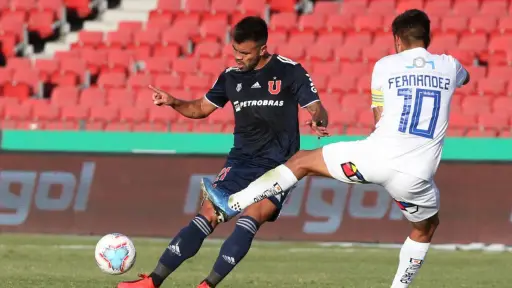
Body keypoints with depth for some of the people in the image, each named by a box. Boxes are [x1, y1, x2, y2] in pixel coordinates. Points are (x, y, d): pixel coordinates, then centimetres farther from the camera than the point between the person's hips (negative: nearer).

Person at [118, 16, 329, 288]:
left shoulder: (289, 72, -6)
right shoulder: (231, 77, 6)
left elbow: (317, 109, -5)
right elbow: (201, 108, 17)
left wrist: (317, 120, -30)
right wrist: (173, 102, -2)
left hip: (278, 165, -4)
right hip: (241, 161, 4)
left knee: (251, 217, -24)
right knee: (208, 215, -9)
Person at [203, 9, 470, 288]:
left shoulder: (385, 65, 6)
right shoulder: (450, 66, 12)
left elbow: (380, 119, 14)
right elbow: (464, 78, 39)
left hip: (377, 158, -2)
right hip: (416, 177, 2)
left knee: (302, 161, 17)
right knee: (426, 227, 32)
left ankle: (232, 204, 13)